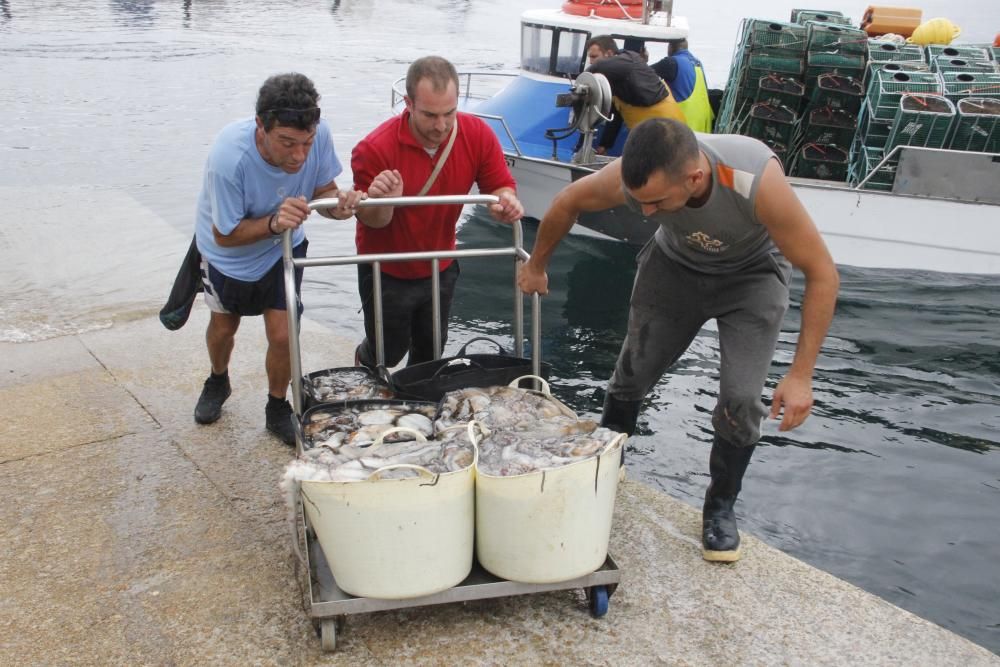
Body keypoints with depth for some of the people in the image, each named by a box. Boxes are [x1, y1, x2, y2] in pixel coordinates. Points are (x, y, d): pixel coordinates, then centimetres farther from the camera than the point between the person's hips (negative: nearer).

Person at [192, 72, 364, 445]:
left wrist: (337, 204, -38)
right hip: (227, 252, -1)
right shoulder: (228, 157, -42)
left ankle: (277, 409, 24)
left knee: (282, 334, -4)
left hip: (283, 248, 2)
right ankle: (218, 382, 55)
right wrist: (274, 222, -47)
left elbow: (323, 189, -15)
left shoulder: (318, 134, -33)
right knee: (224, 325, 22)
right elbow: (225, 235, -29)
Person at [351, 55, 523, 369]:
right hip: (386, 273, -3)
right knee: (389, 351, 15)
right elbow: (371, 221, -17)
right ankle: (365, 359, 50)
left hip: (440, 269, 3)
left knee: (430, 352, 20)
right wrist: (383, 202, -42)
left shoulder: (478, 135, -19)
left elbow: (501, 187, -10)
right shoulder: (375, 149, -28)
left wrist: (507, 203, -35)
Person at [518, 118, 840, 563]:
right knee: (631, 375, 5)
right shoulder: (633, 176, -33)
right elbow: (568, 202, -10)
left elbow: (822, 274, -30)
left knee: (742, 400, -13)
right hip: (676, 265, 3)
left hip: (752, 274, -2)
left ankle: (720, 508, 13)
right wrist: (536, 266, 5)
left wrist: (801, 374, -29)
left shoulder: (758, 181, -42)